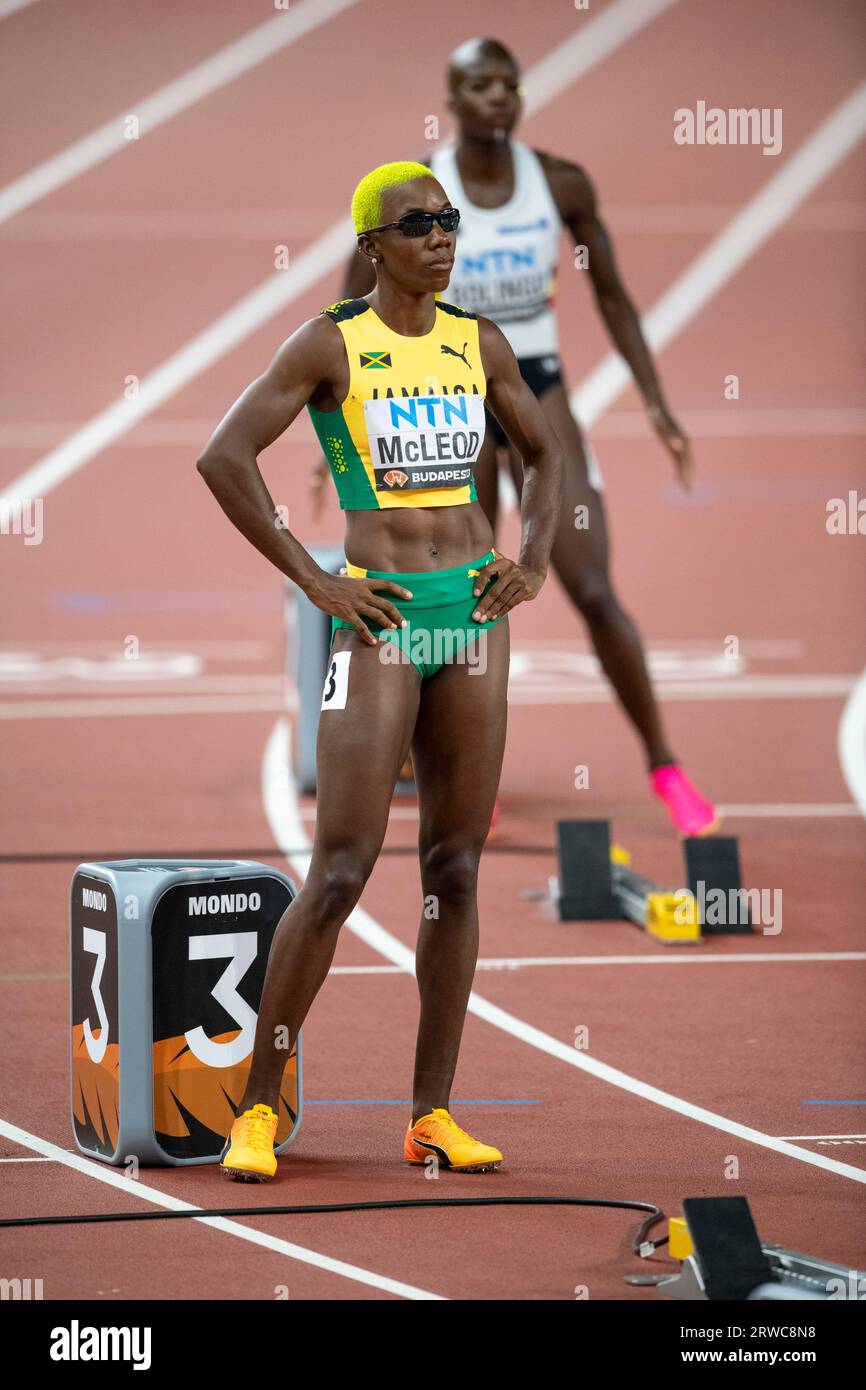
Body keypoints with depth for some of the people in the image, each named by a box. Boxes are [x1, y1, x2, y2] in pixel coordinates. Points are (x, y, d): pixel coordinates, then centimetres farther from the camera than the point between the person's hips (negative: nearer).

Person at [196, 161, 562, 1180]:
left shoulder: (480, 343, 10)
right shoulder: (331, 344, -6)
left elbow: (544, 454, 24)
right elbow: (222, 457, -11)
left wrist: (534, 561, 8)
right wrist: (312, 581, -12)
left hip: (475, 610, 5)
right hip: (380, 619, -5)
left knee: (455, 869, 5)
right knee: (340, 872, -9)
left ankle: (432, 1115, 10)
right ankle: (257, 1107, 0)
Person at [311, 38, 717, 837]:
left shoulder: (562, 186, -5)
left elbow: (613, 298, 7)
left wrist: (655, 403, 3)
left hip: (540, 391, 1)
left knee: (594, 591, -7)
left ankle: (665, 769, 1)